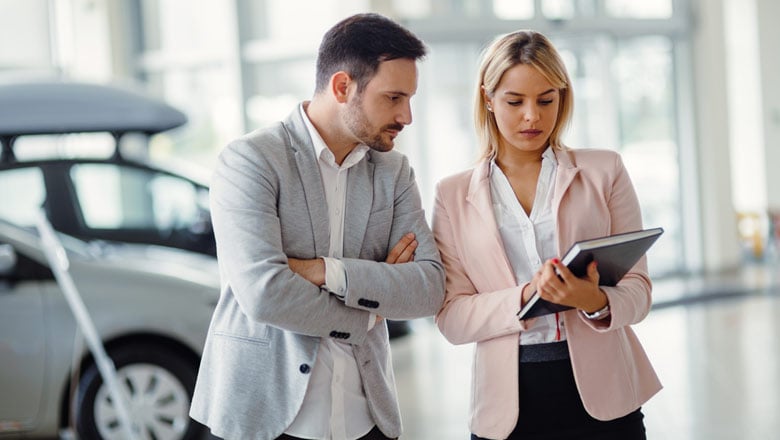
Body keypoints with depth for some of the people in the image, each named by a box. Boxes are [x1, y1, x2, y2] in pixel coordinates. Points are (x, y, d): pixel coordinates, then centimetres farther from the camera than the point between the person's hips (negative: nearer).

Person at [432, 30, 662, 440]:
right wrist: (525, 297, -19)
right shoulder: (454, 195, 3)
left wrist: (596, 302, -21)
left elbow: (637, 289, 1)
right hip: (510, 406, 0)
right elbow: (451, 318, -2)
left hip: (601, 395, 0)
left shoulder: (605, 171, 3)